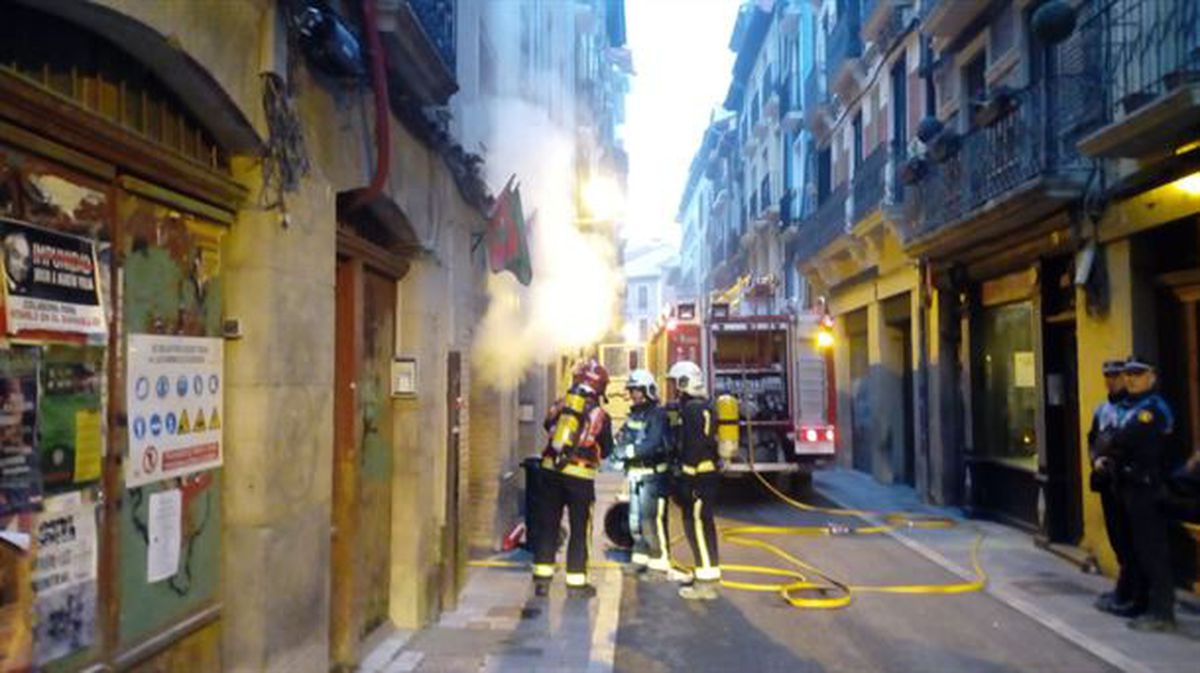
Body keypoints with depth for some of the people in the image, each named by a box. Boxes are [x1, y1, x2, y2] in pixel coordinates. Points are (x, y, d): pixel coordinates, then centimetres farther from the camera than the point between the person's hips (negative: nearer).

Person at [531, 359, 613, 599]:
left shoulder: (559, 405, 2)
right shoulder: (599, 415, -6)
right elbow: (606, 450, 4)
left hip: (551, 471, 3)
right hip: (580, 476, -3)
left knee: (547, 525, 12)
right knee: (579, 529, 8)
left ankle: (542, 578, 15)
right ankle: (576, 582, 12)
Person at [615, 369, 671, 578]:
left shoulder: (658, 415, -11)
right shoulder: (633, 415, 15)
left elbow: (654, 445, -22)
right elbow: (622, 438, 10)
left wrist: (630, 450, -22)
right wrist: (622, 446, -12)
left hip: (653, 474, -8)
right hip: (635, 474, 8)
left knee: (651, 520, -8)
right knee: (635, 520, 15)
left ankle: (660, 561, 3)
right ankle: (640, 556, 27)